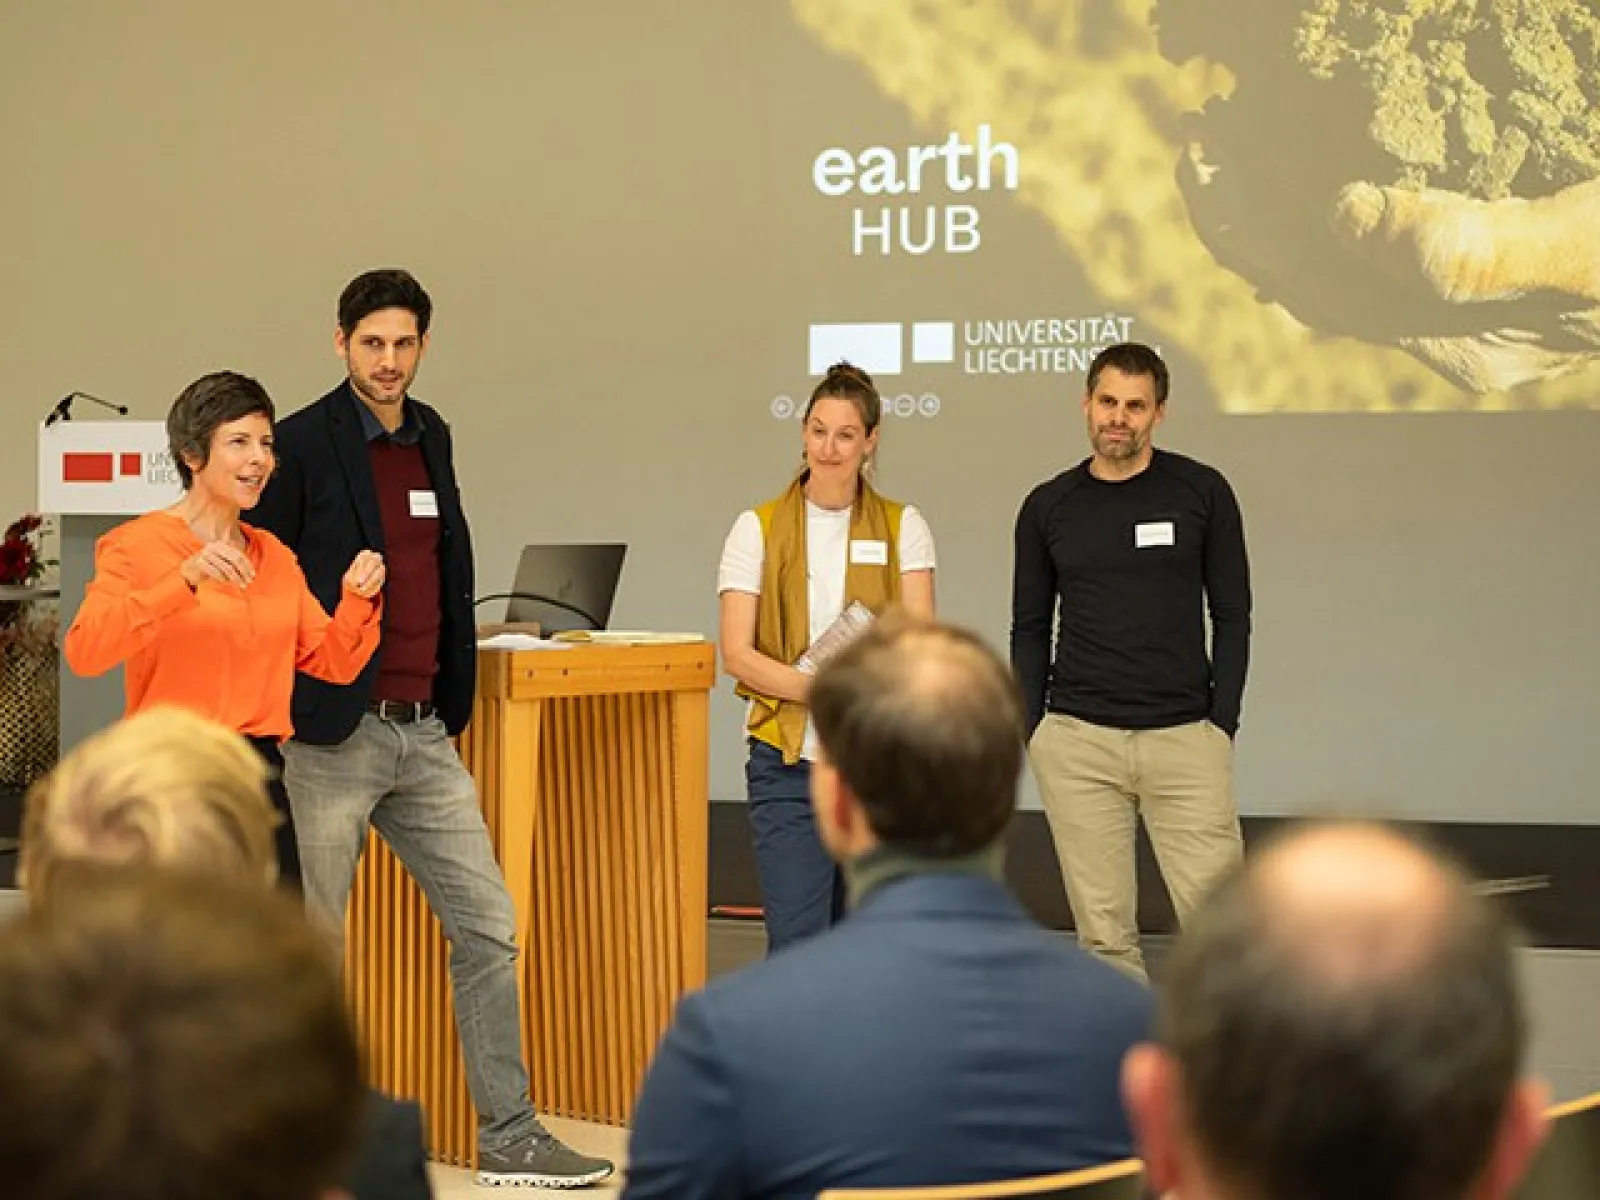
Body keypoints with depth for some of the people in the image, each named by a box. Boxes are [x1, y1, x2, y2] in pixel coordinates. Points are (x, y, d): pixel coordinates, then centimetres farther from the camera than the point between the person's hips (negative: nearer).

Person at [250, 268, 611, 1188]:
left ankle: (510, 1138, 12)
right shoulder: (305, 444, -8)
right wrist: (277, 716, -9)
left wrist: (456, 696, 15)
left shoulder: (430, 437, 12)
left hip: (425, 732, 7)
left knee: (489, 928, 5)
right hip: (334, 735, -6)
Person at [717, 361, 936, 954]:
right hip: (789, 764, -1)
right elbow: (736, 653, -5)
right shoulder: (759, 527, 3)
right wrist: (819, 689, -20)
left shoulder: (902, 527, 6)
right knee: (796, 944, -9)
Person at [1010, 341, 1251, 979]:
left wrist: (1223, 722, -2)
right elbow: (1030, 628, 12)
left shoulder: (1202, 492, 2)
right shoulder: (1047, 507, 7)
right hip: (1078, 741, 2)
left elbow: (1231, 615, 4)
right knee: (1104, 930, 4)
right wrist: (1034, 727, 4)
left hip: (1184, 736, -1)